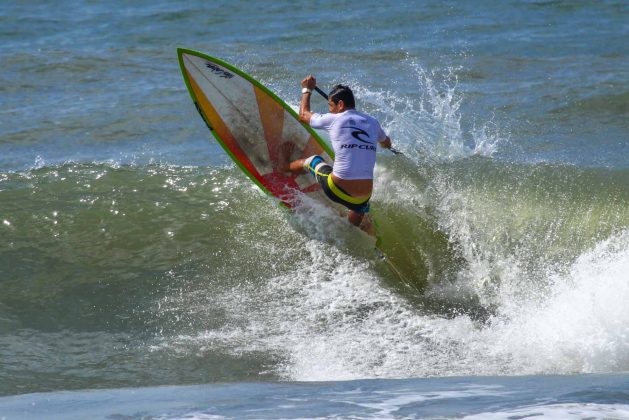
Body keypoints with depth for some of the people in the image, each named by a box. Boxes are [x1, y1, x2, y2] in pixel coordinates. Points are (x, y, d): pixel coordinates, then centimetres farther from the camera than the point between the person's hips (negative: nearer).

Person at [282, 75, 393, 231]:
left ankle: (280, 168, 56)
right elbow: (387, 144, 30)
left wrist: (307, 90, 33)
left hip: (336, 190, -1)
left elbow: (304, 115, 17)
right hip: (363, 197, 1)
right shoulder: (372, 122, 6)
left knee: (312, 161, 31)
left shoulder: (334, 119, -4)